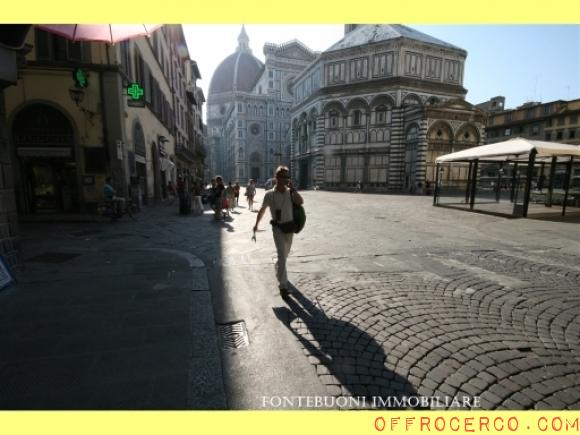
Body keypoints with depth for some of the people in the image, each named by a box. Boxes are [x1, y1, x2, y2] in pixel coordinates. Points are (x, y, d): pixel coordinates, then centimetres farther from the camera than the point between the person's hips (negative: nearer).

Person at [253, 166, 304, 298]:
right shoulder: (270, 194, -8)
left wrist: (292, 189, -19)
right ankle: (283, 285, -5)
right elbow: (262, 210, 7)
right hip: (278, 228, -4)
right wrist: (256, 224, 16)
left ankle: (278, 268, 52)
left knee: (285, 254, 22)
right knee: (282, 255, -12)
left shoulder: (290, 192, -1)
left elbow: (301, 202, -19)